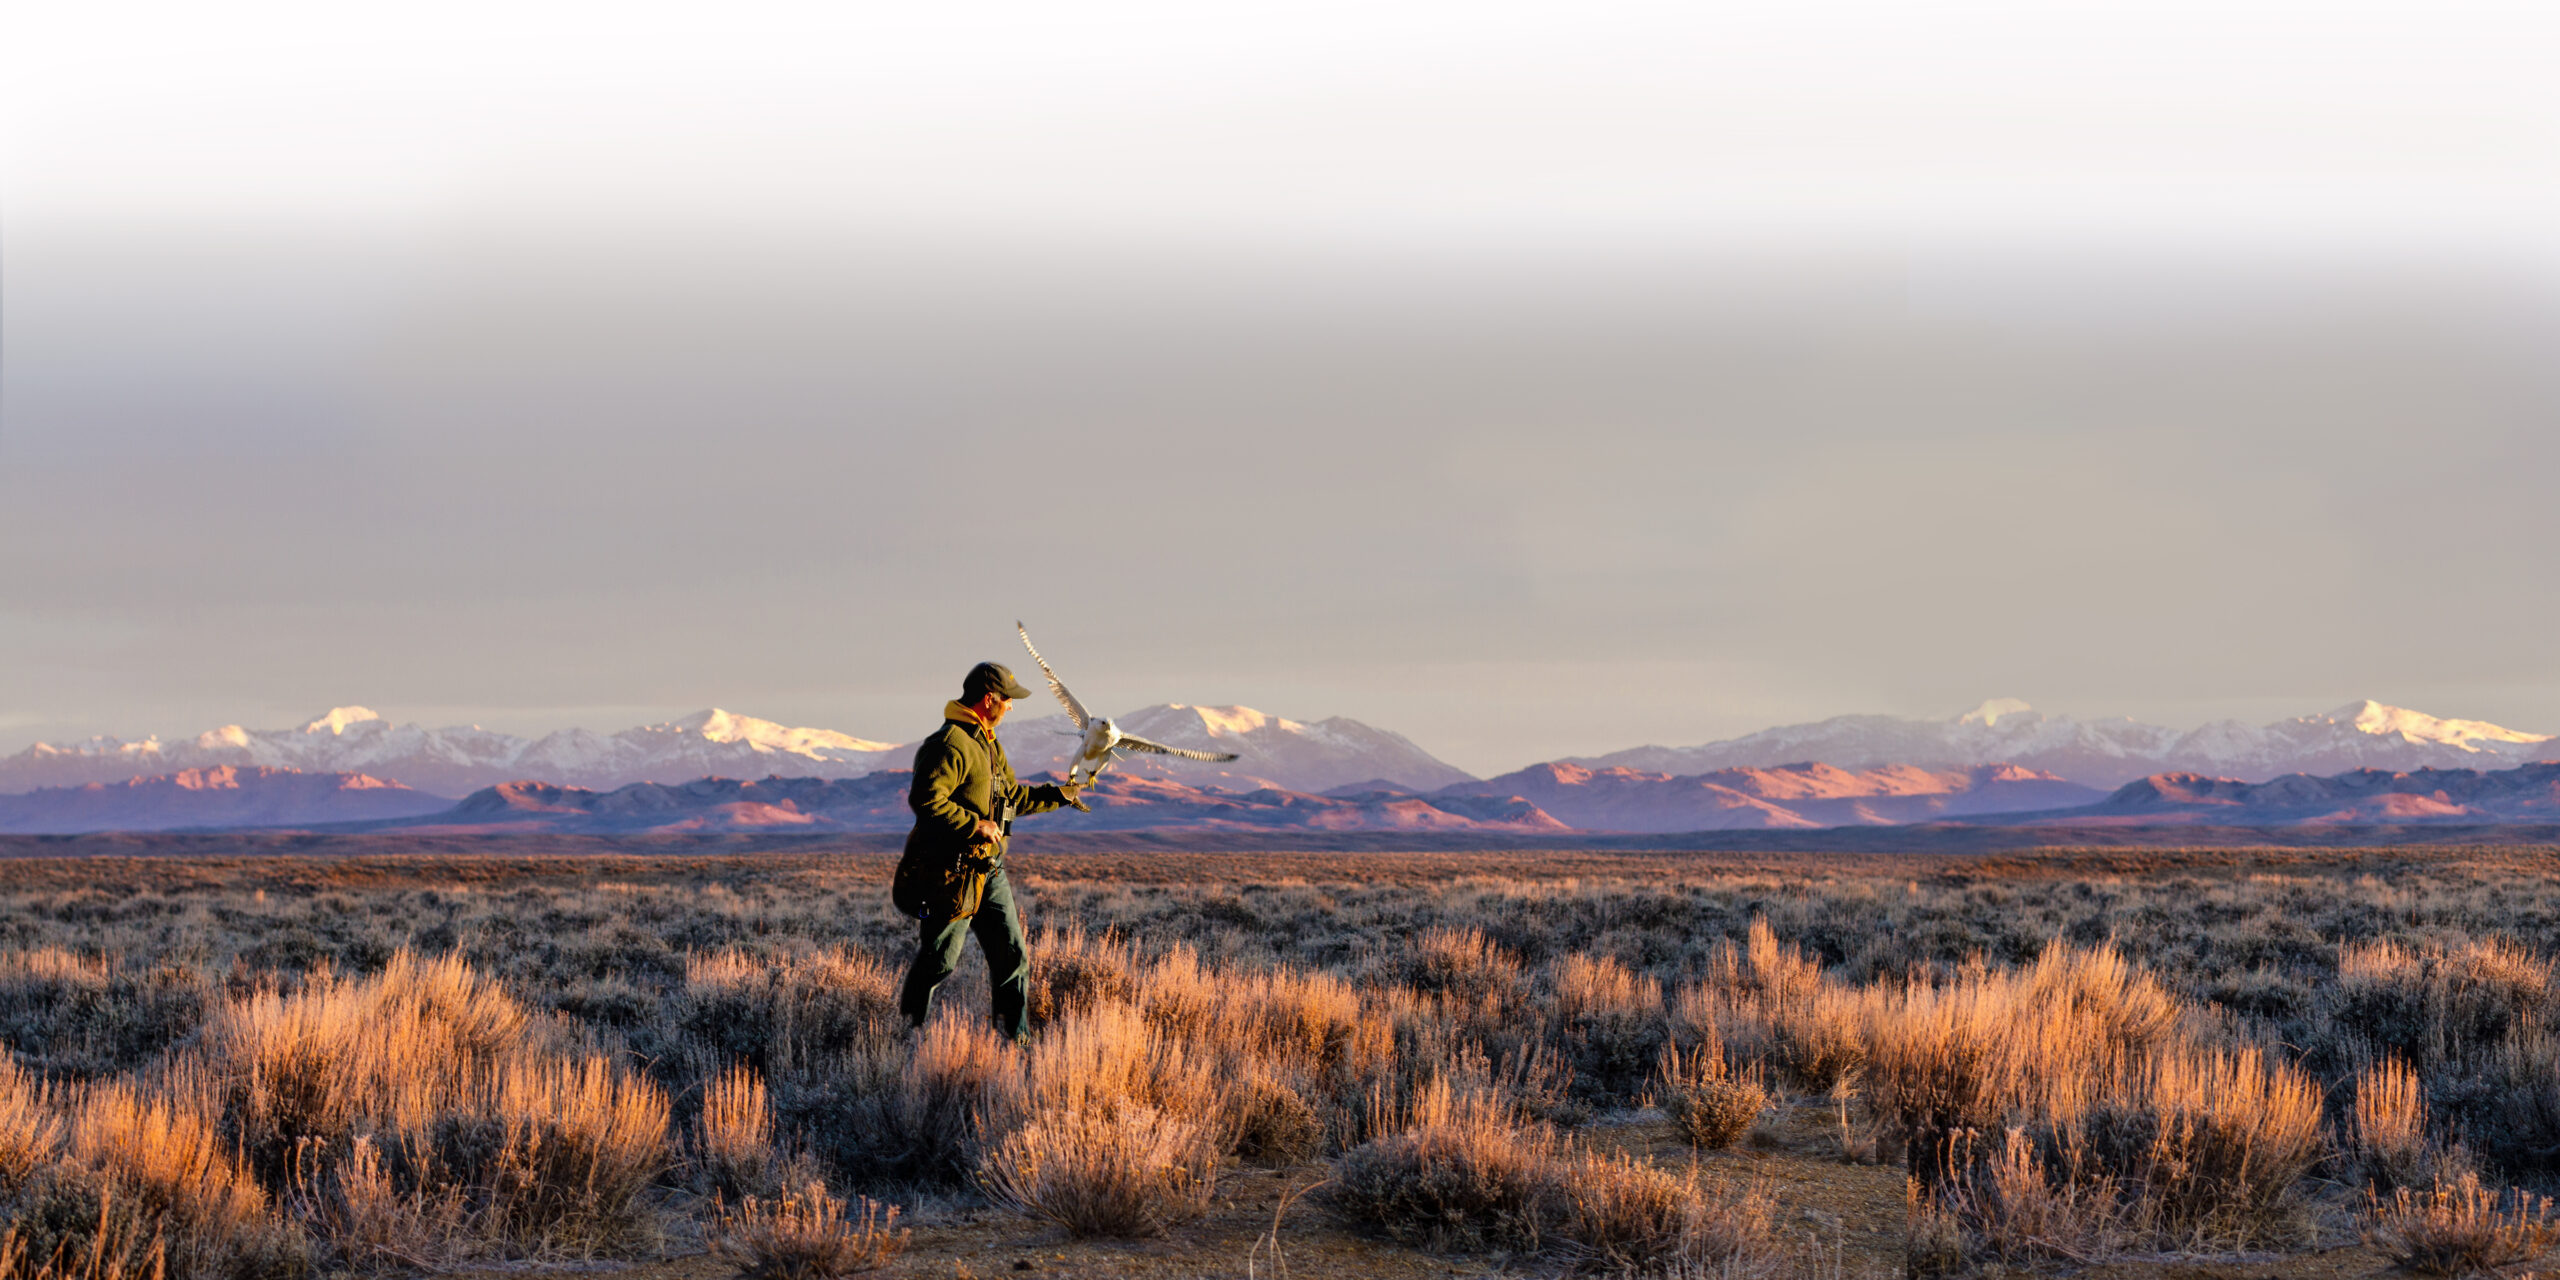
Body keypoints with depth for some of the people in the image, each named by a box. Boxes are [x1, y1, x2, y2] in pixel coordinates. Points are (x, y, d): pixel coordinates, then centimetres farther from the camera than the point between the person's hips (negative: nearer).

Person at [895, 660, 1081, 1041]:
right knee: (937, 962, -3)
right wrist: (975, 825, -24)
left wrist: (1057, 795, 27)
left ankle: (1016, 1038, 15)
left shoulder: (989, 745, 17)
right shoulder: (950, 745, -18)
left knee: (1012, 955, 9)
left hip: (988, 870, 10)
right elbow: (924, 799, -28)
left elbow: (1012, 796, 29)